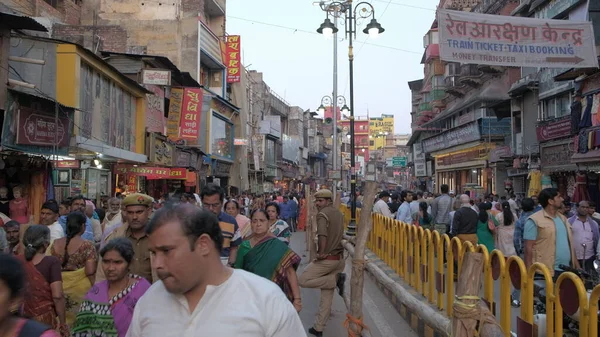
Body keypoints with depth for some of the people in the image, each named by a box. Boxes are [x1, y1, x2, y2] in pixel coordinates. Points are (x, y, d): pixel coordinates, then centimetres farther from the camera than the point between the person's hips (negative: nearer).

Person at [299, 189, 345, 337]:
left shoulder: (322, 214, -13)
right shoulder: (339, 213, 14)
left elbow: (322, 235, -28)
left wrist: (321, 252, -20)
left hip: (327, 258, -9)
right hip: (339, 258, 9)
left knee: (303, 280, 2)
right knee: (327, 295, 12)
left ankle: (336, 279, -6)